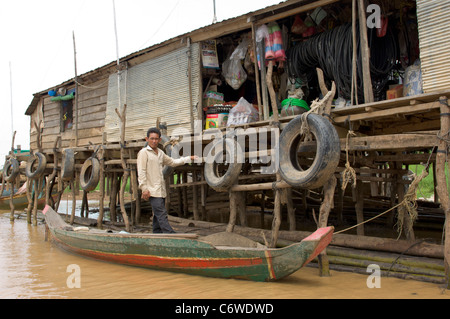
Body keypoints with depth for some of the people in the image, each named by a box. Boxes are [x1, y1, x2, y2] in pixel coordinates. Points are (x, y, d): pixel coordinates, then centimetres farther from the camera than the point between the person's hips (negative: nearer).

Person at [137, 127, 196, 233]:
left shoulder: (160, 153, 18)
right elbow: (141, 172, -10)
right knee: (162, 214, -12)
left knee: (158, 216, 10)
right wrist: (144, 189, -17)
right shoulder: (144, 152, -4)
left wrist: (189, 158, 28)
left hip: (161, 190, 8)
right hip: (152, 191, -8)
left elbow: (172, 162, 30)